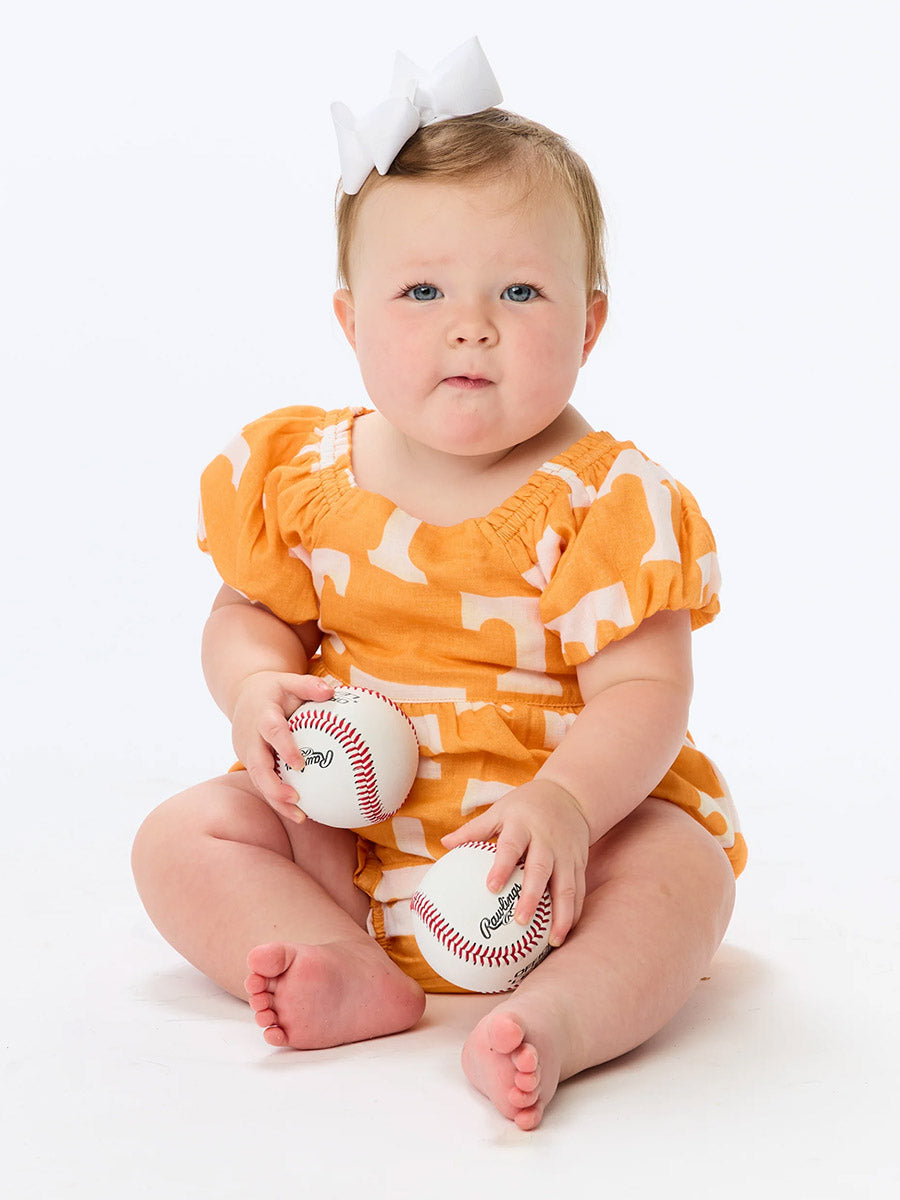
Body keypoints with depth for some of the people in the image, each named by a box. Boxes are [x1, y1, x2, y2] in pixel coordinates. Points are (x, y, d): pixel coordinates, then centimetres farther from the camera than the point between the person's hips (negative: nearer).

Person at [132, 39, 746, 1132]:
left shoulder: (605, 499, -13)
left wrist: (567, 803, -38)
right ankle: (354, 977, -29)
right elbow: (248, 613, 10)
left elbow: (643, 689, -18)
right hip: (348, 822, 4)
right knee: (182, 837, -14)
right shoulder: (304, 475, -2)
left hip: (572, 808, -3)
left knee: (682, 872, -30)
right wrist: (256, 690, -15)